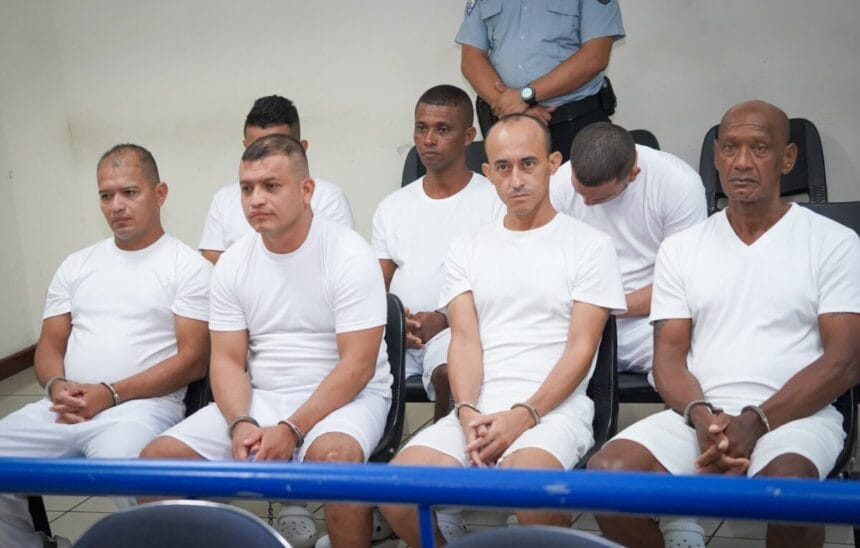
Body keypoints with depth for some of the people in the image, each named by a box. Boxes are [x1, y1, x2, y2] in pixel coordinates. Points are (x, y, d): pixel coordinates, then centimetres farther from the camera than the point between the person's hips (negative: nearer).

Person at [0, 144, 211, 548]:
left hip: (142, 405, -5)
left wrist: (111, 393, -14)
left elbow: (193, 359, -6)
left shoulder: (189, 266, 2)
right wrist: (57, 387, -6)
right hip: (63, 407, 6)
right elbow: (49, 345, 18)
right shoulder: (76, 266, 19)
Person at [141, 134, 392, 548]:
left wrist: (292, 429, -22)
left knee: (334, 454, -38)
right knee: (159, 457, -9)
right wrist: (241, 423, -16)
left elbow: (357, 364, -15)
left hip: (345, 395, -5)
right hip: (260, 397, 5)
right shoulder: (232, 264, 4)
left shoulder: (349, 256, -11)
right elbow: (227, 360, 4)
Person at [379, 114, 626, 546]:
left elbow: (581, 348, -2)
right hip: (477, 408, 3)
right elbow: (464, 340, 7)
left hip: (554, 406, -3)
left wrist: (524, 415, -15)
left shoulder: (590, 246, 6)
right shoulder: (466, 249, 16)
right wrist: (468, 412, -12)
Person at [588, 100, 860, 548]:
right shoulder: (680, 248, 14)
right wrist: (703, 417, -13)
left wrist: (756, 421, -15)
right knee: (606, 473, -24)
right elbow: (668, 356, 9)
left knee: (786, 489, -36)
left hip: (795, 413, -2)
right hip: (700, 415, 3)